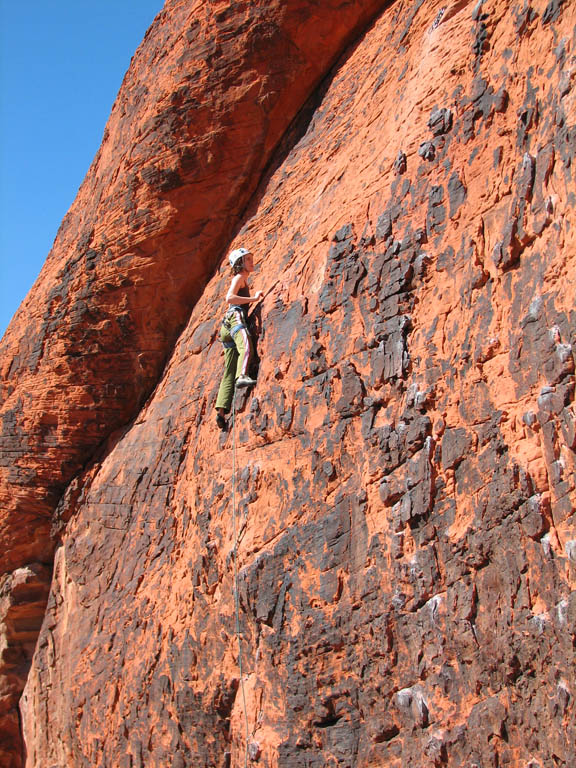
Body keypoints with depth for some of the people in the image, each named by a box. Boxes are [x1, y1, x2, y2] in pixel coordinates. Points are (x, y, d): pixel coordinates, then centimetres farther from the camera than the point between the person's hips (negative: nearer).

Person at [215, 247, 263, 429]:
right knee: (247, 348, -36)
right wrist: (254, 299, -10)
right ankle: (242, 376, -63)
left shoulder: (243, 281, 34)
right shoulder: (239, 277, 6)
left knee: (229, 372, -2)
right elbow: (229, 298, -11)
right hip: (236, 318, -9)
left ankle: (221, 410, -10)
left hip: (228, 326, 9)